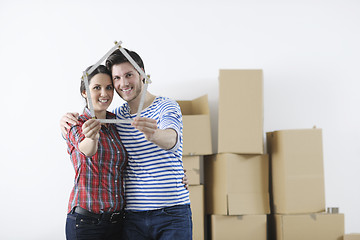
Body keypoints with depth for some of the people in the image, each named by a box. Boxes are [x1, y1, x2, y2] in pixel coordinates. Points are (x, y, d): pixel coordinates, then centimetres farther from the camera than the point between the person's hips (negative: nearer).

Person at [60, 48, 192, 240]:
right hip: (133, 217, 4)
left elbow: (172, 140, -26)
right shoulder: (116, 116, 11)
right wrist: (67, 121, 3)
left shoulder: (166, 107, -4)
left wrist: (154, 134, -50)